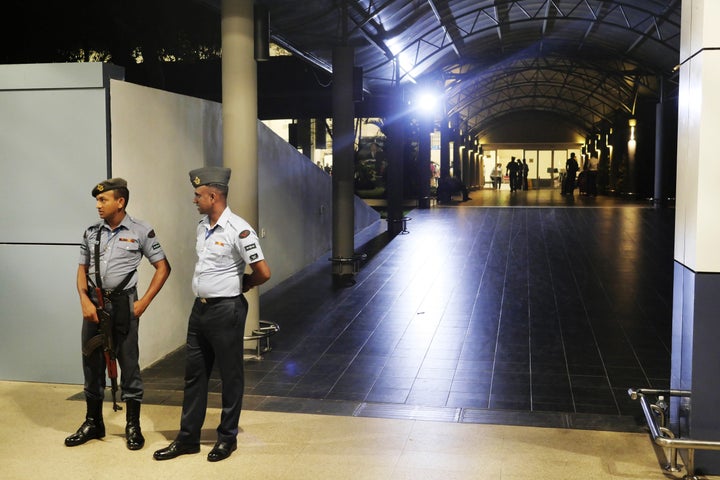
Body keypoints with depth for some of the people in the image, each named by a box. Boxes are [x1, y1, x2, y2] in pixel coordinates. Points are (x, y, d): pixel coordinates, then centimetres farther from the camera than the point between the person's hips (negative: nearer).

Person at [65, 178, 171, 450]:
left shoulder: (140, 231, -4)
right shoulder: (91, 233, 8)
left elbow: (163, 268, -1)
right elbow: (82, 270, 11)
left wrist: (143, 302, -7)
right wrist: (85, 302, -5)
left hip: (122, 303, -4)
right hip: (93, 303, 4)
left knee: (128, 364, 2)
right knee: (92, 363, 11)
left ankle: (133, 426, 15)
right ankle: (93, 423, 26)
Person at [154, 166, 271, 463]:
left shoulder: (238, 230, -17)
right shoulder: (201, 227, 7)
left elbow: (263, 272, -18)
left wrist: (239, 286, -1)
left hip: (226, 310, -8)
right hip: (200, 308, 8)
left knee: (230, 375, 6)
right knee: (194, 374, 12)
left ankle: (227, 438, 20)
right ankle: (188, 438, 22)